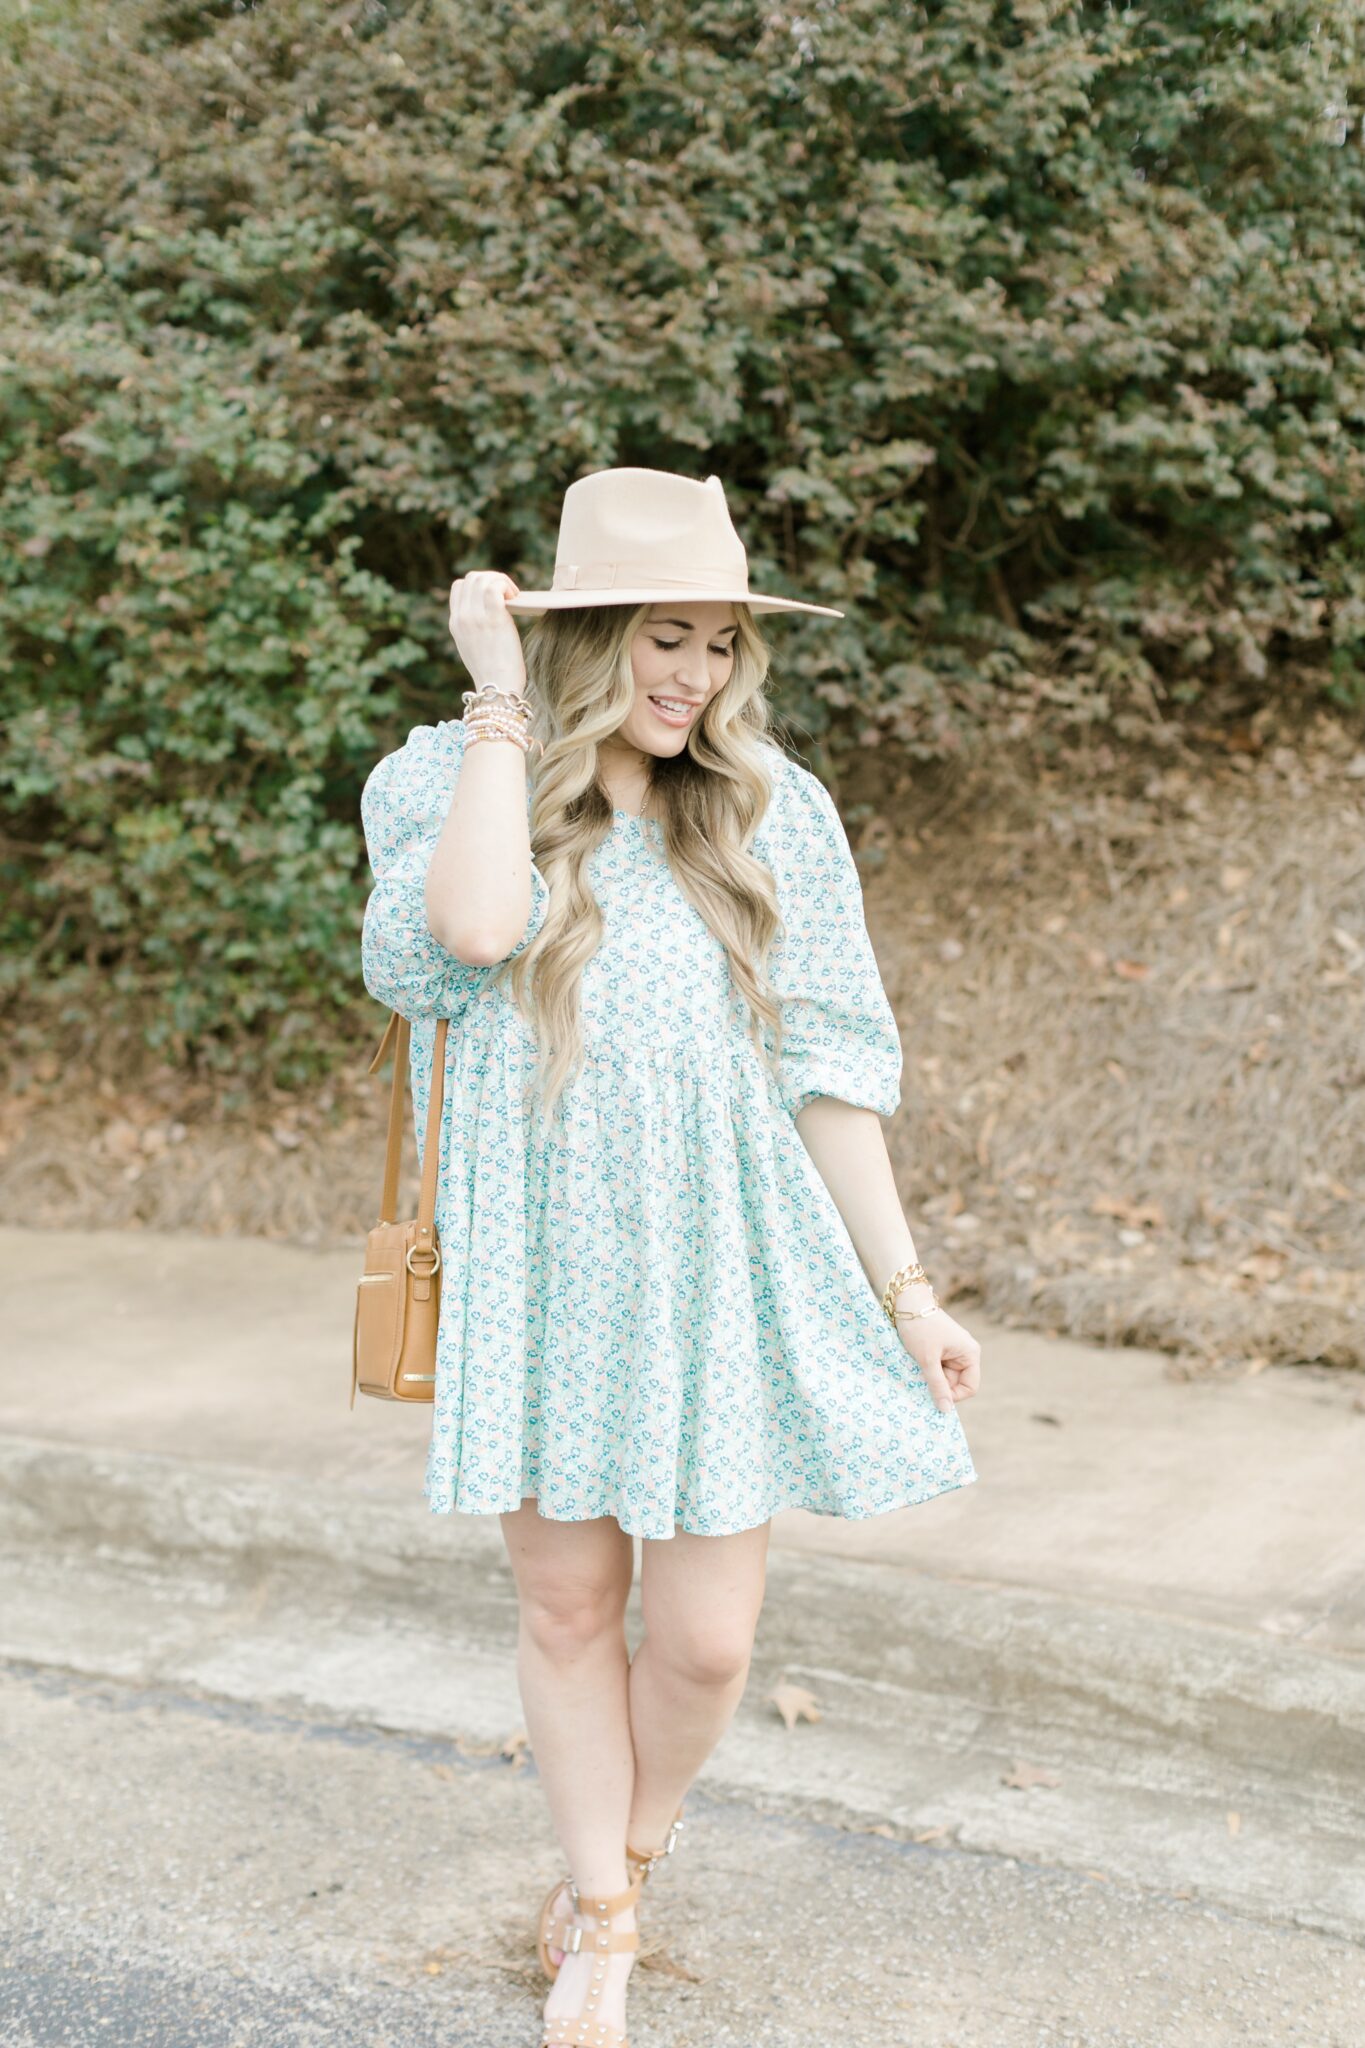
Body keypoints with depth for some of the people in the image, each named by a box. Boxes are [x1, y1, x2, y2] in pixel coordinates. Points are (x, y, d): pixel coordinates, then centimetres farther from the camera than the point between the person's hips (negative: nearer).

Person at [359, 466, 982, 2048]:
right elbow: (475, 925, -26)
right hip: (540, 1267, 0)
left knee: (704, 1636, 1)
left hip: (721, 1273, 1)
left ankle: (624, 1856, 33)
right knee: (566, 1604, 11)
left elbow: (826, 1069, 2)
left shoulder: (773, 815, 1)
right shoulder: (444, 783, -3)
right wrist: (501, 702, -17)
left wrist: (905, 1287, 1)